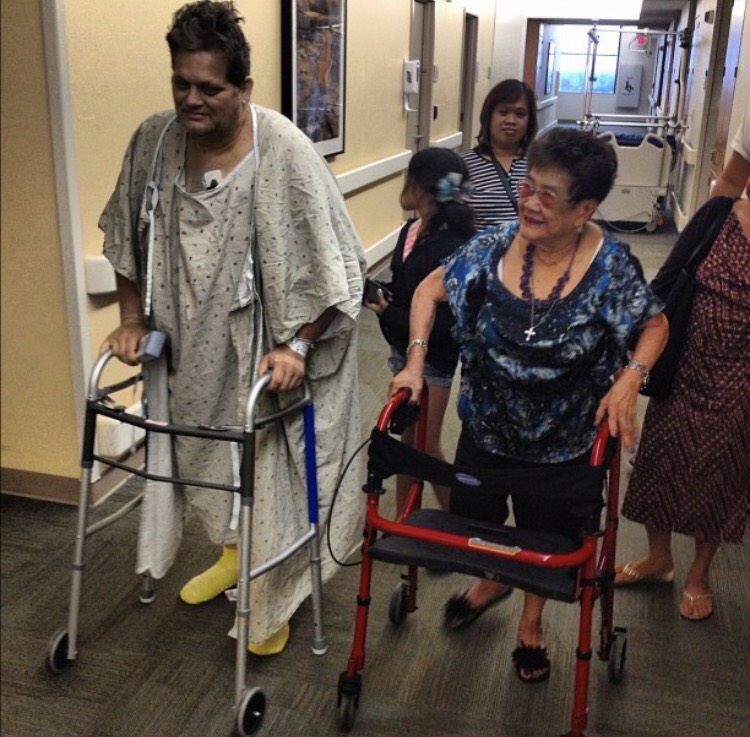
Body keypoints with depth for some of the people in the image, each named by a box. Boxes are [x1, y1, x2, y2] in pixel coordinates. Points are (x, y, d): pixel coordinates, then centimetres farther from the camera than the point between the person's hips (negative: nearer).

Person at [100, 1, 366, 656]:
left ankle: (274, 602, 27)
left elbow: (331, 265, -18)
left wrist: (295, 345, -21)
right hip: (196, 346, 5)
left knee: (271, 462, 5)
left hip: (268, 351, -5)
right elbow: (128, 240, 8)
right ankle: (232, 552, 48)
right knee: (210, 454, 21)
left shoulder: (285, 151, -21)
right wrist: (133, 321, 5)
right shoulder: (154, 141, -5)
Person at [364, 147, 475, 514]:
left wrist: (389, 313, -24)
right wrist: (380, 297, -6)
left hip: (433, 359, -8)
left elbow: (447, 322, -24)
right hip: (405, 350, 8)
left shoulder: (452, 247, -23)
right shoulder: (411, 232, 2)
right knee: (407, 437, 17)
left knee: (427, 446, 2)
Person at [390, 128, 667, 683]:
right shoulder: (494, 248, -15)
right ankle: (493, 584, 57)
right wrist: (416, 359, -12)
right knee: (471, 518, 21)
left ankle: (532, 622, 50)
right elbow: (430, 289, -2)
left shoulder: (611, 267, -20)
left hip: (564, 443, -2)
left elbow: (656, 326, -5)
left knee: (546, 538, 18)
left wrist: (630, 377, -22)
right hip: (487, 427, 2)